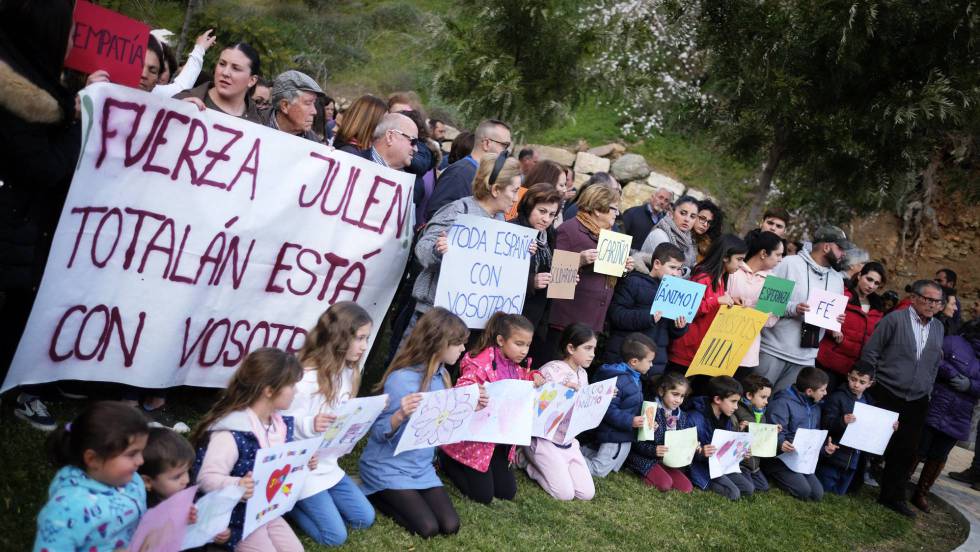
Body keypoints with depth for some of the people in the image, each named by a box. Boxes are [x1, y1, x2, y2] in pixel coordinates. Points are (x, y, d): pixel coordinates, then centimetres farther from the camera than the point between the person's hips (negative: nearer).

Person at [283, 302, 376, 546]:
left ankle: (308, 503, 18)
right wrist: (311, 425, -42)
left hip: (328, 464, 8)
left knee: (365, 518, 10)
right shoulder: (306, 378, -26)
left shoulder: (347, 372, 1)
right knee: (335, 536, -6)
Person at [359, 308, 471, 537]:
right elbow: (380, 434, -20)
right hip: (388, 468, -7)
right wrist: (400, 416, -41)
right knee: (427, 528, -15)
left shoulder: (441, 376, 0)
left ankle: (396, 497, 16)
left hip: (422, 467, 7)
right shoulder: (401, 379, -22)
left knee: (450, 526, -6)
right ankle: (375, 495, 7)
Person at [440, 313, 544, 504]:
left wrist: (535, 378, -2)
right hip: (474, 440, -8)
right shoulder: (480, 364, -21)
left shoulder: (518, 368, 4)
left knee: (507, 493, 8)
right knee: (483, 495, -4)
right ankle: (447, 460, 18)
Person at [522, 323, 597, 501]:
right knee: (565, 493, -14)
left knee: (587, 493, -2)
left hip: (569, 441, 7)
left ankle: (540, 463, 16)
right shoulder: (550, 370, -15)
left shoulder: (582, 374, 8)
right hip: (545, 438, -7)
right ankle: (528, 460, 8)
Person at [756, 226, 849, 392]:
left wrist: (836, 320, 0)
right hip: (773, 351, -5)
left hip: (805, 359, 5)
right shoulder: (790, 263, -4)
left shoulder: (837, 279, 16)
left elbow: (835, 314, 23)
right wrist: (791, 308, -20)